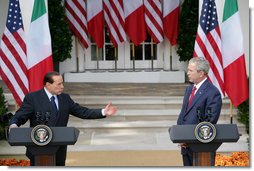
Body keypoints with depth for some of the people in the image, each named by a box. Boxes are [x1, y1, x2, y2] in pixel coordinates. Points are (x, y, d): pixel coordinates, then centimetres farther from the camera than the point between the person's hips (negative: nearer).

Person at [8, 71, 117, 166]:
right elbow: (19, 116, -11)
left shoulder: (65, 98, 8)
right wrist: (13, 125, -34)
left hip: (58, 151, 4)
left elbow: (82, 112, 8)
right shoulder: (32, 98, -6)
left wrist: (103, 112, -3)